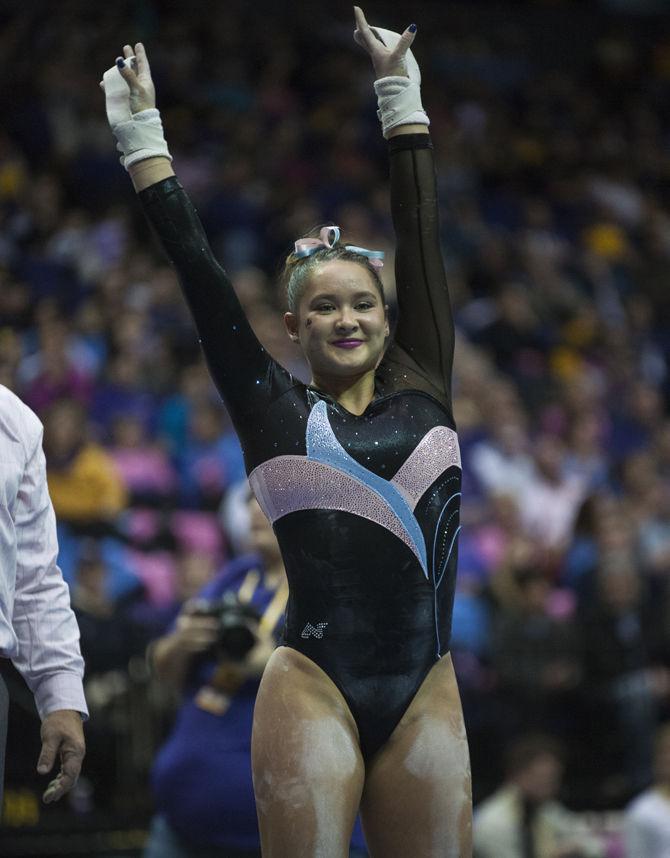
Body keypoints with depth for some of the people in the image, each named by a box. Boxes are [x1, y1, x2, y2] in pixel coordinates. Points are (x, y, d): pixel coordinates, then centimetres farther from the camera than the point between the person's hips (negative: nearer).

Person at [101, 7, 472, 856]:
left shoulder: (422, 388, 12)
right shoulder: (274, 408, 6)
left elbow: (419, 236, 13)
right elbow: (199, 269, 7)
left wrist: (401, 96, 15)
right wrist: (143, 136, 9)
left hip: (425, 691, 3)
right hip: (314, 687, -3)